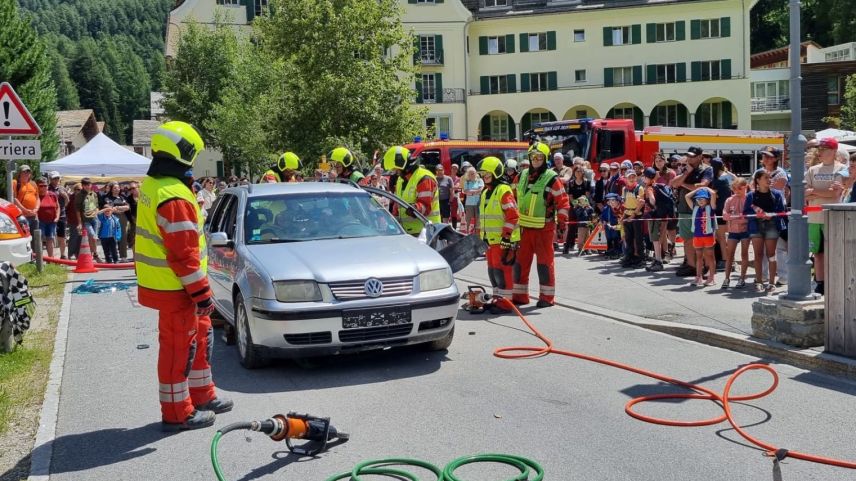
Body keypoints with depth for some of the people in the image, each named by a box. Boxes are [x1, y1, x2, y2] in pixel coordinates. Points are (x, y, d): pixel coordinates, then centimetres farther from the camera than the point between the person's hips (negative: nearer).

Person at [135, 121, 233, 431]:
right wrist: (201, 292, -19)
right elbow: (184, 253, -25)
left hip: (161, 282, 10)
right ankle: (177, 413, 13)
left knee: (199, 337, 21)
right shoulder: (174, 196, -24)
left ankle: (202, 395, 33)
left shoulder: (151, 186, 10)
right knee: (179, 348, 1)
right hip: (175, 288, -10)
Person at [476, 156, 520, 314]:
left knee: (501, 269, -7)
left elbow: (513, 215, -19)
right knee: (492, 269, 14)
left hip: (503, 240, -10)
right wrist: (482, 234, 23)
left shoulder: (504, 191, -13)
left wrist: (506, 236, -21)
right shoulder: (486, 192, 16)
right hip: (490, 240, 10)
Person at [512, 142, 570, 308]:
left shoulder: (552, 178, -9)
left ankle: (547, 297, 9)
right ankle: (520, 296, 18)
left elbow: (563, 202, -9)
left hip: (544, 228, -6)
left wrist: (562, 224, -12)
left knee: (545, 262, 1)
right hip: (524, 226, 6)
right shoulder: (523, 176, 10)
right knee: (520, 261, 8)